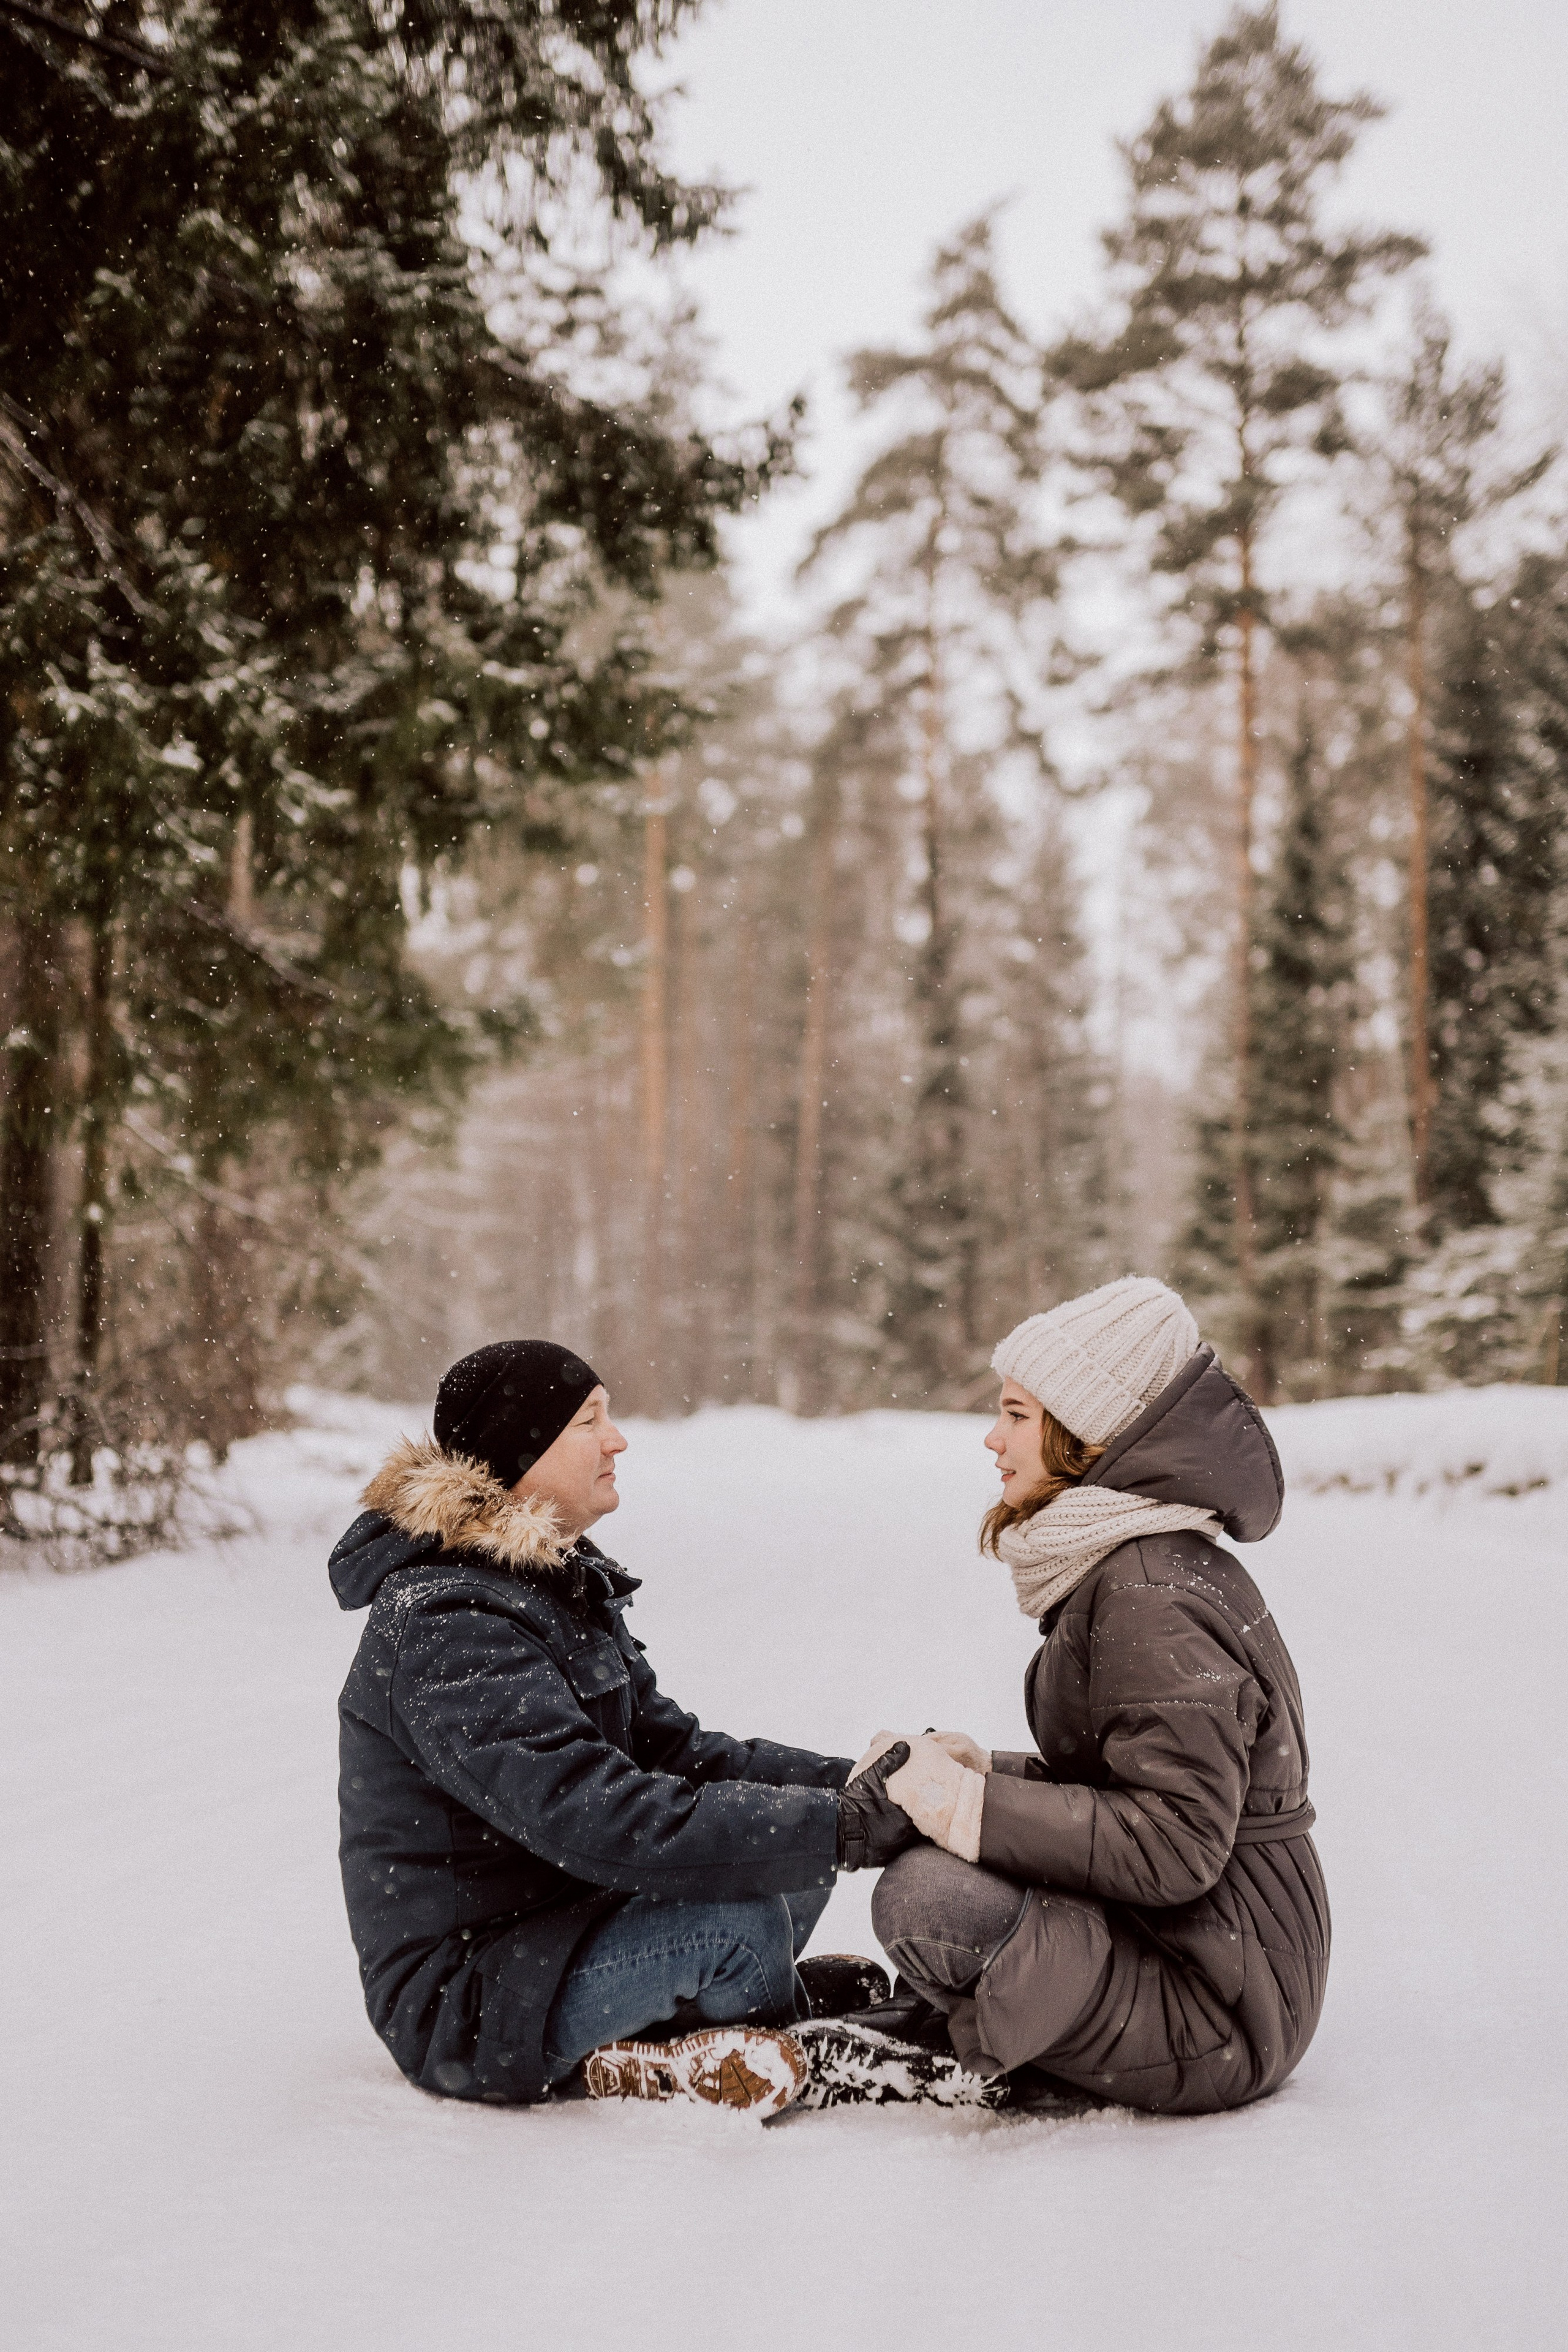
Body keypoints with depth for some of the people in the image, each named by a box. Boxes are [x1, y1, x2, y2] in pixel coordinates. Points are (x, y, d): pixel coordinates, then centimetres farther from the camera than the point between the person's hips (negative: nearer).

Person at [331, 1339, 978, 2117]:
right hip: (462, 2010, -10)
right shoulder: (446, 1630, -23)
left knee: (799, 1846, 4)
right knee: (736, 1917, -27)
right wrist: (841, 1826, -31)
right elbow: (596, 1818, -32)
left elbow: (673, 1748, 7)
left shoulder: (562, 1584, 9)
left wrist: (850, 1784, -9)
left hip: (555, 1923, 10)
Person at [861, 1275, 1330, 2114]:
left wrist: (974, 1807, -23)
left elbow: (1175, 1843, -26)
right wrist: (976, 1771, 4)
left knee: (925, 1895, -25)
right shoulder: (1118, 1569, 12)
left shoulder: (1153, 1596, -20)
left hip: (1216, 2012, -10)